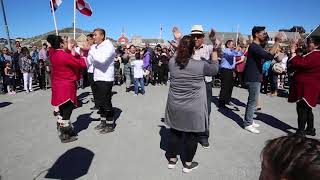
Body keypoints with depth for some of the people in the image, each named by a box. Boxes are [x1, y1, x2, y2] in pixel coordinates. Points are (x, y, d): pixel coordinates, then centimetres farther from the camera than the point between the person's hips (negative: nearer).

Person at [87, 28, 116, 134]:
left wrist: (90, 50, -18)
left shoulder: (109, 46, -10)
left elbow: (102, 59, -27)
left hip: (106, 79, -8)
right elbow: (89, 61, 13)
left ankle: (110, 125, 13)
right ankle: (103, 122, 30)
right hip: (97, 79, 8)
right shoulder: (94, 47, 12)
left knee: (106, 102, -1)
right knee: (99, 102, 15)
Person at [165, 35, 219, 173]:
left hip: (175, 107, 4)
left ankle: (172, 160, 36)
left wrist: (180, 47, 19)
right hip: (193, 108, -3)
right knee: (191, 136, 13)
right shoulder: (201, 65, -16)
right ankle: (188, 164, 31)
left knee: (174, 133, 19)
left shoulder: (172, 63, -7)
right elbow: (214, 69, 4)